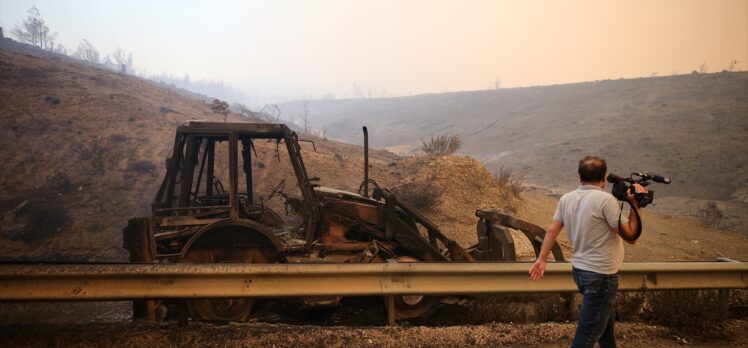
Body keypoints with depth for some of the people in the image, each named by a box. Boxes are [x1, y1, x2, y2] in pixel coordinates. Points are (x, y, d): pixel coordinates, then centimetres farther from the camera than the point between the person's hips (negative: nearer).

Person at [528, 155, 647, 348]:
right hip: (601, 275, -8)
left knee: (607, 320, 27)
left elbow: (552, 230, 4)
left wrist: (541, 259, 12)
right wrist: (635, 205, -7)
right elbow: (631, 235, -15)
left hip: (579, 270, 8)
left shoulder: (566, 198, 2)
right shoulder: (605, 199, -18)